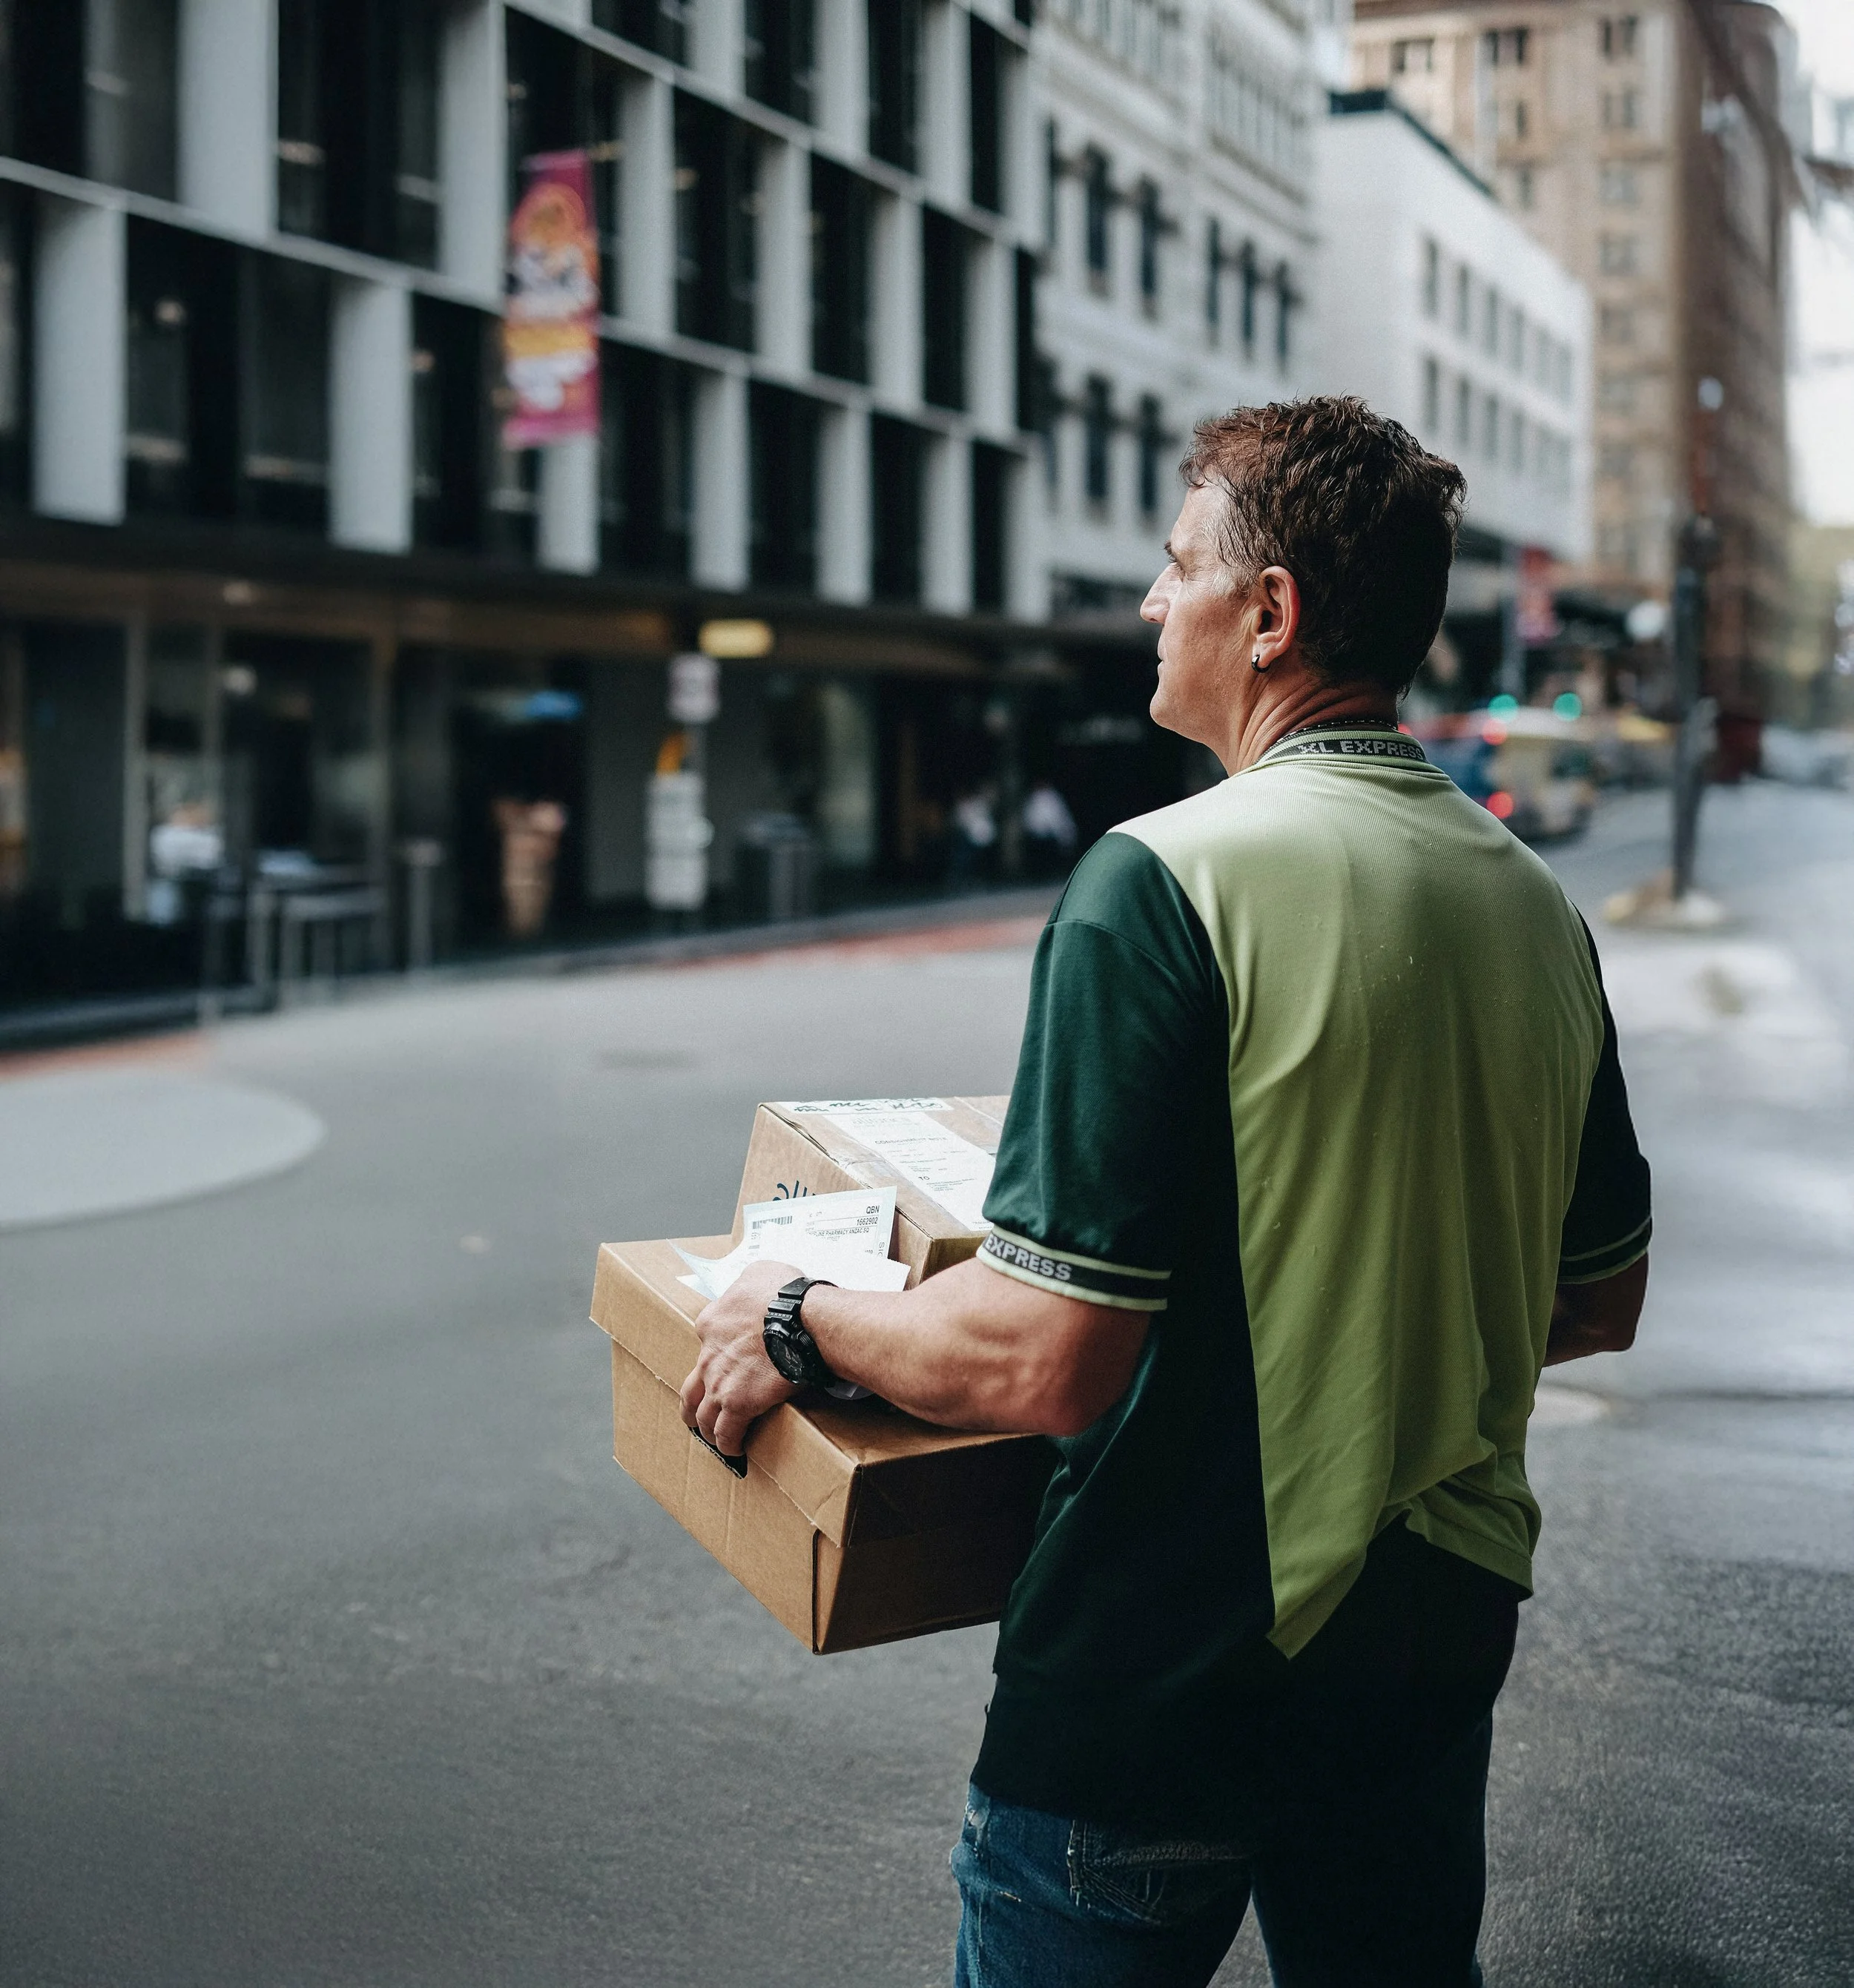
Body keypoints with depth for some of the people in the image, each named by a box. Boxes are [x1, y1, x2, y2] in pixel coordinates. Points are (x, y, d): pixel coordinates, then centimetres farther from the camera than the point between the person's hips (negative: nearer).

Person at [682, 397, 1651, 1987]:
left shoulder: (1167, 880, -21)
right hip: (1444, 1624, 7)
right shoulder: (1540, 905, 1)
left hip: (1175, 1668, -6)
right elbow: (1603, 1302, 12)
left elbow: (1042, 1362, -24)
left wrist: (797, 1323, -7)